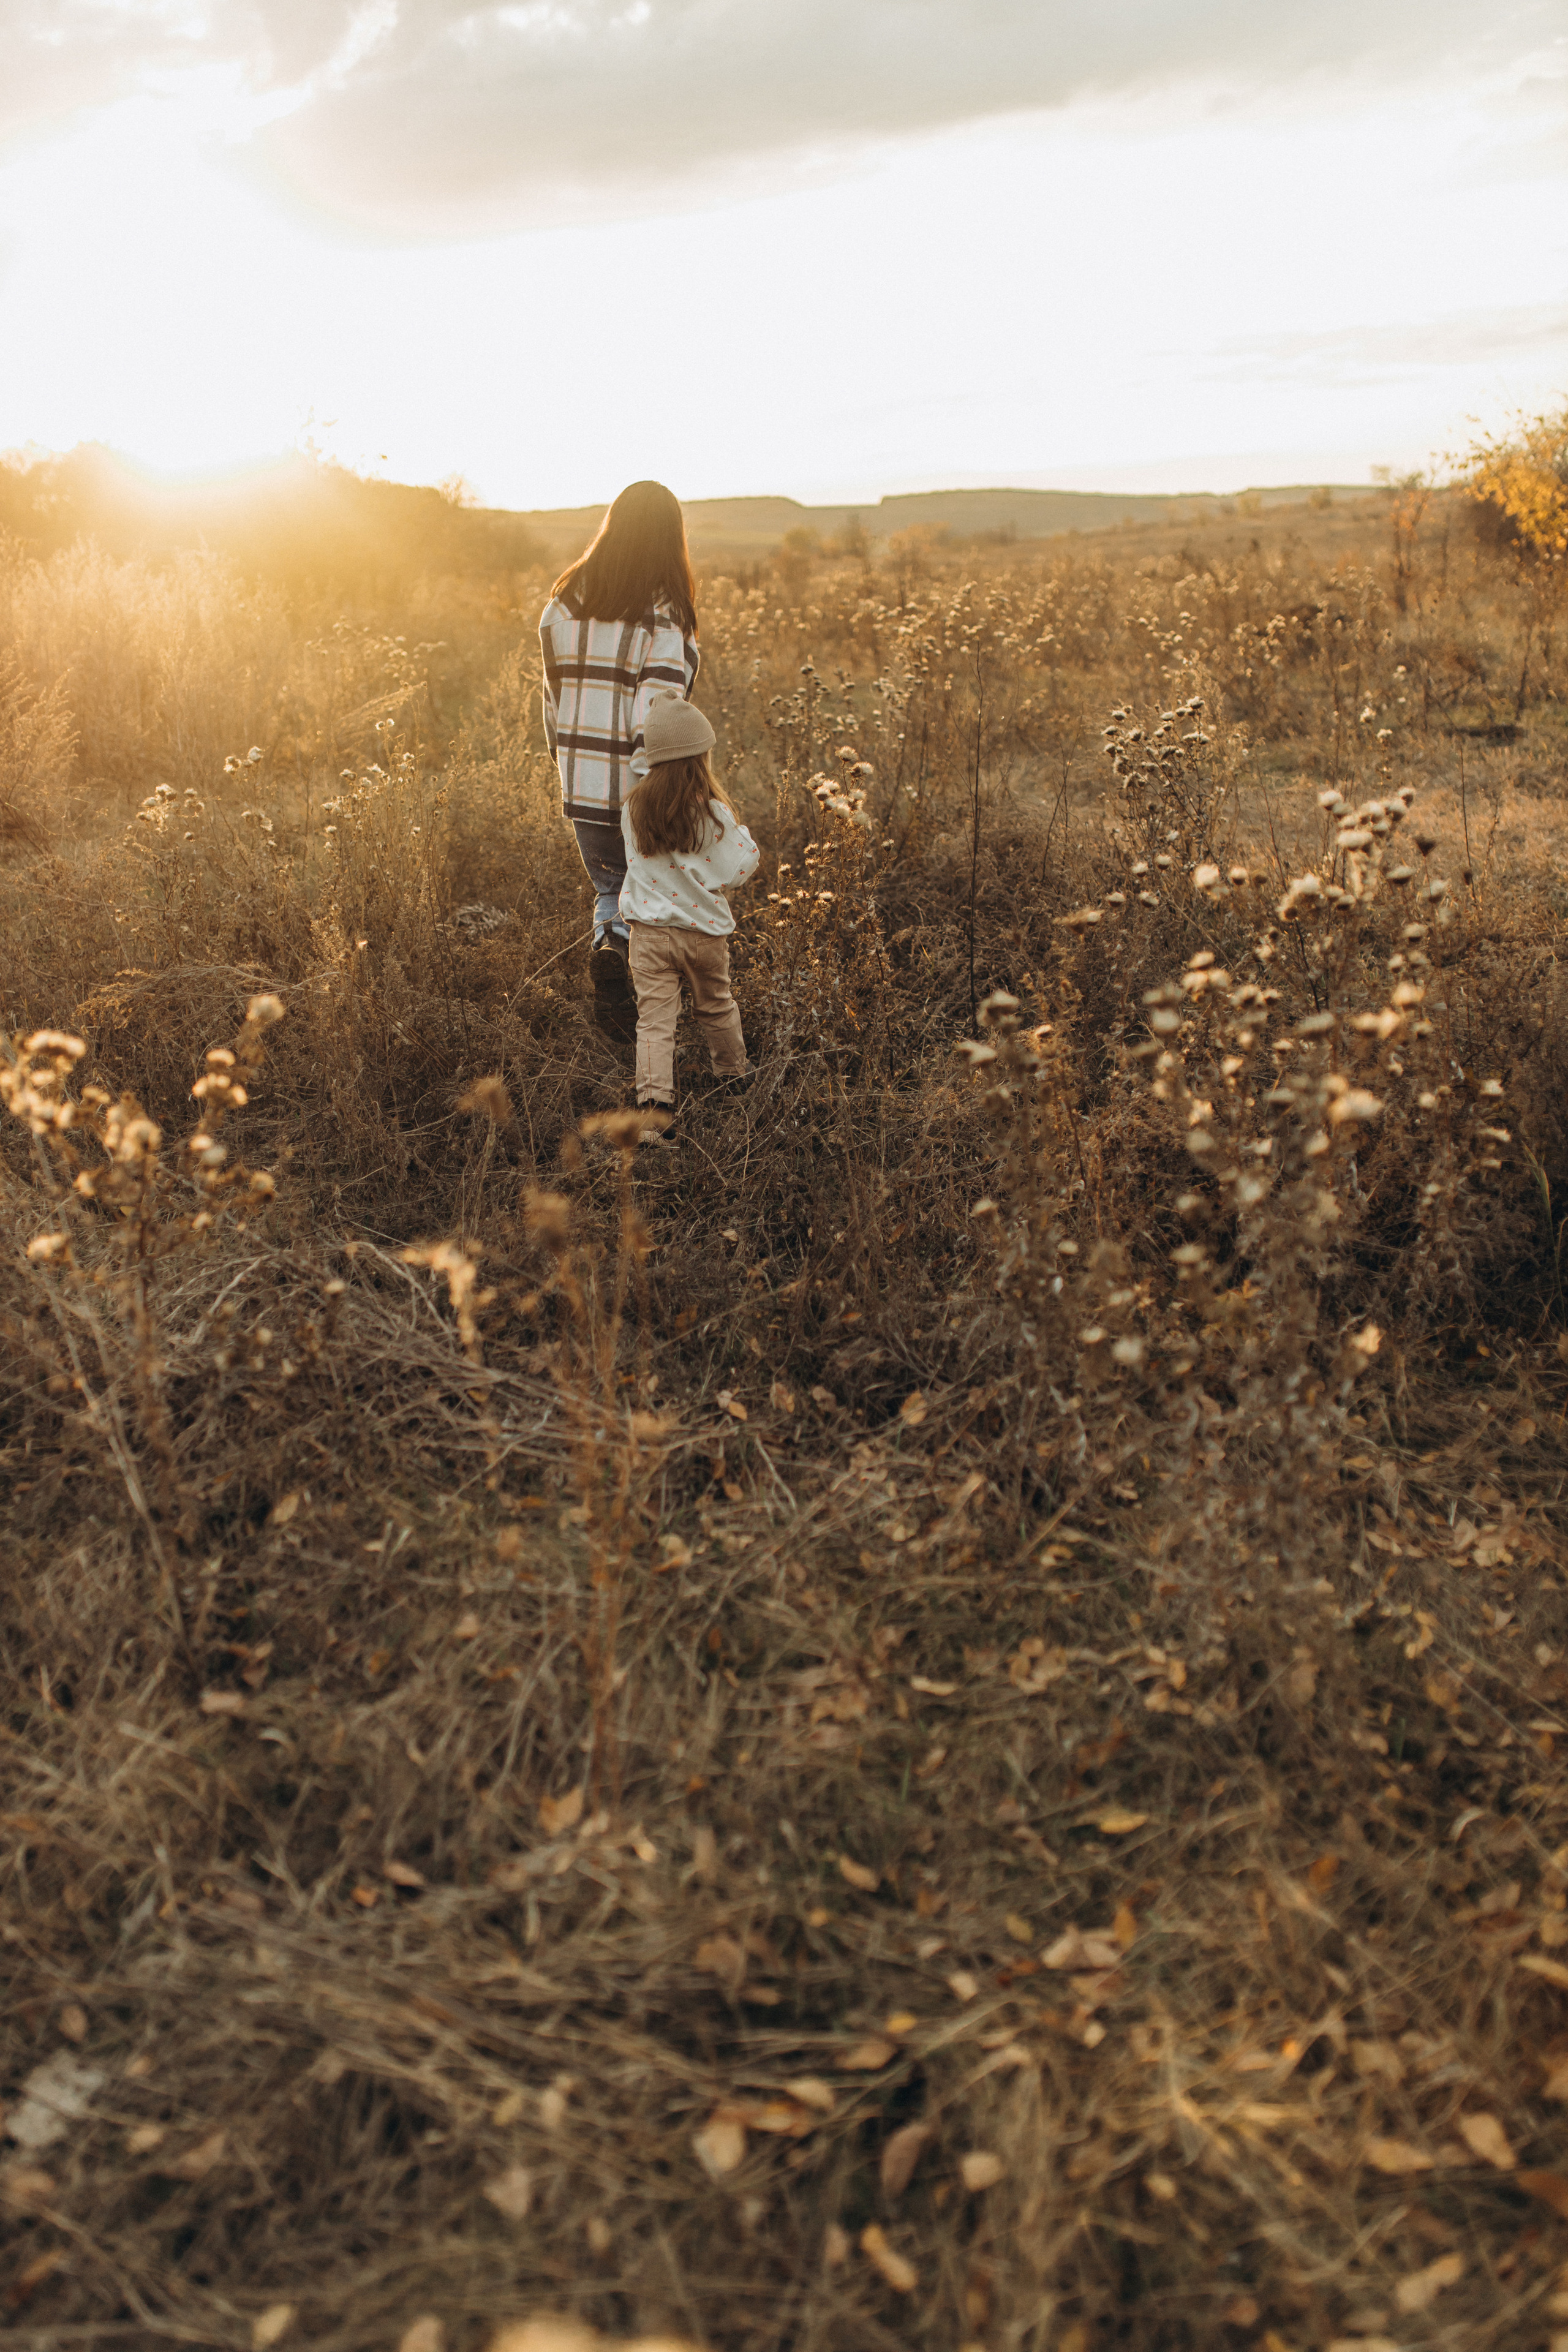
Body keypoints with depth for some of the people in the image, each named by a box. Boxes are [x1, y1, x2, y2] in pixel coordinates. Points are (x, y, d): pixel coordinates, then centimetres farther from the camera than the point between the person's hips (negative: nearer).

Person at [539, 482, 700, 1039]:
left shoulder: (564, 603, 3)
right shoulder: (665, 617, -13)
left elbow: (555, 695, 10)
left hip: (581, 788, 4)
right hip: (639, 792, -4)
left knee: (611, 888, 21)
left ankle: (608, 942, -2)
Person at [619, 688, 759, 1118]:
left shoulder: (634, 808, -4)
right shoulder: (713, 814, -15)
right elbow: (735, 871, -8)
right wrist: (741, 834, 7)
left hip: (649, 932, 1)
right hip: (704, 931, -1)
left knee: (654, 1018, 0)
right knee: (716, 1007, 20)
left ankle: (653, 1096, -12)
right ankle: (733, 1073, 39)